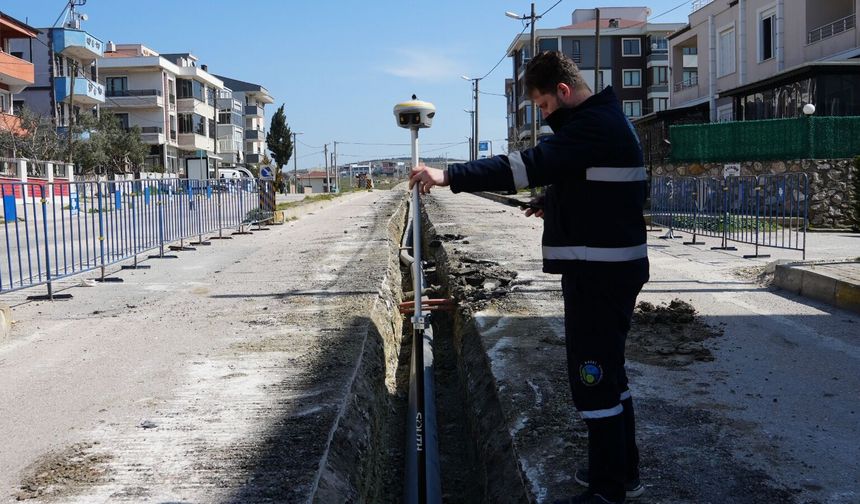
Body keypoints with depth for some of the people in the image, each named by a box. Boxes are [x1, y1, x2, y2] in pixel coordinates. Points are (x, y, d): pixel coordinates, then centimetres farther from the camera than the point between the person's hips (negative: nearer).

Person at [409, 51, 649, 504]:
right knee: (606, 372, 19)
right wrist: (552, 203, 40)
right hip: (606, 267, 11)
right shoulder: (604, 119, 15)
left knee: (593, 376, -4)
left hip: (600, 273, -11)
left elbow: (530, 163, -28)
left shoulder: (596, 126, -18)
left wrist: (450, 176, -30)